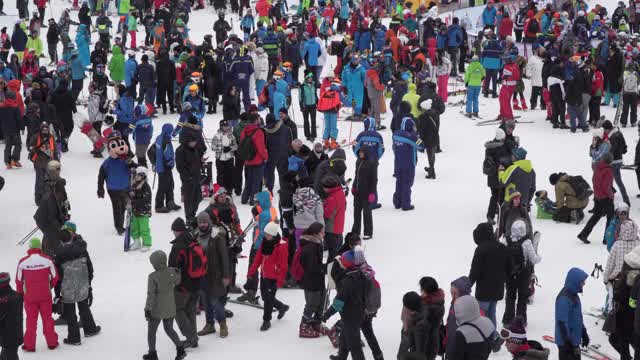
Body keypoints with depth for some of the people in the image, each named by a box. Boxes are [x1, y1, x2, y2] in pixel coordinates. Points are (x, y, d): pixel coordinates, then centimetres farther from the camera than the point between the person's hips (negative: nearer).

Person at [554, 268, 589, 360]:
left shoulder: (574, 295, 8)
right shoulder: (564, 298, -24)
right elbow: (562, 322, -25)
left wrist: (584, 334, 23)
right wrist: (567, 341, -24)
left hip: (574, 340, 10)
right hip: (566, 342, -10)